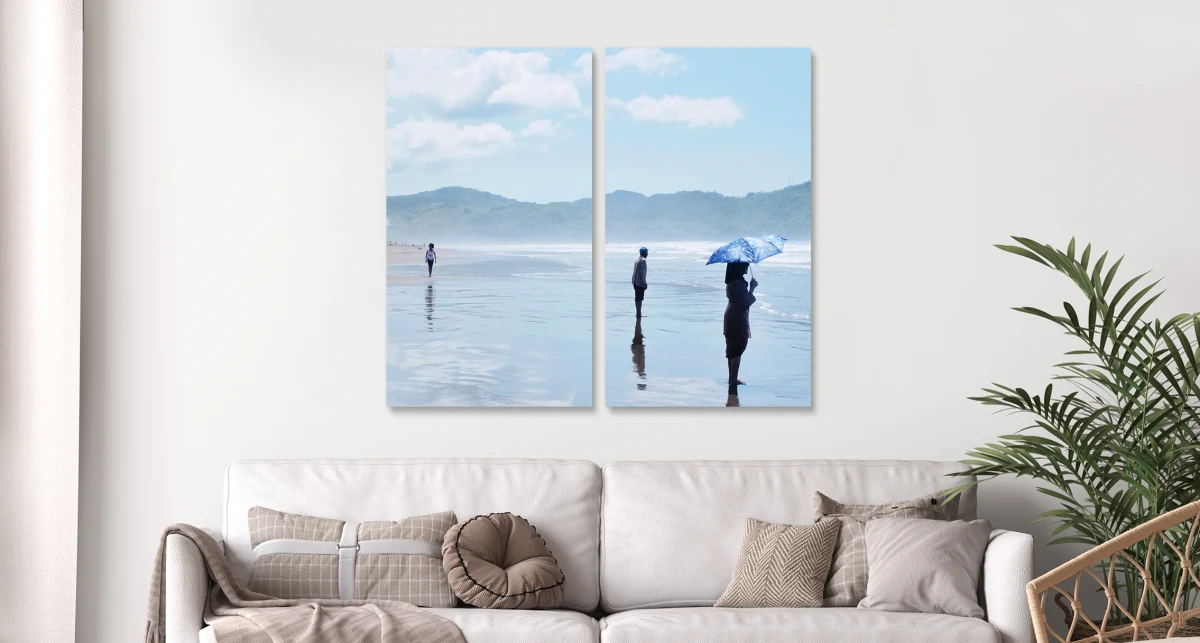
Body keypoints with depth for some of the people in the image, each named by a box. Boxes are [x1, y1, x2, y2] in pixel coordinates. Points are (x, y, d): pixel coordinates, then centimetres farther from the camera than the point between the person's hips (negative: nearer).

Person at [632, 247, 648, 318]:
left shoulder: (637, 260, 13)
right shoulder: (643, 260, -13)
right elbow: (642, 272, -19)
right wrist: (644, 282, -17)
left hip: (635, 282, 9)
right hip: (640, 282, -9)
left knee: (637, 298, 13)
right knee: (639, 298, -7)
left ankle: (638, 313, 20)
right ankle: (639, 314, -6)